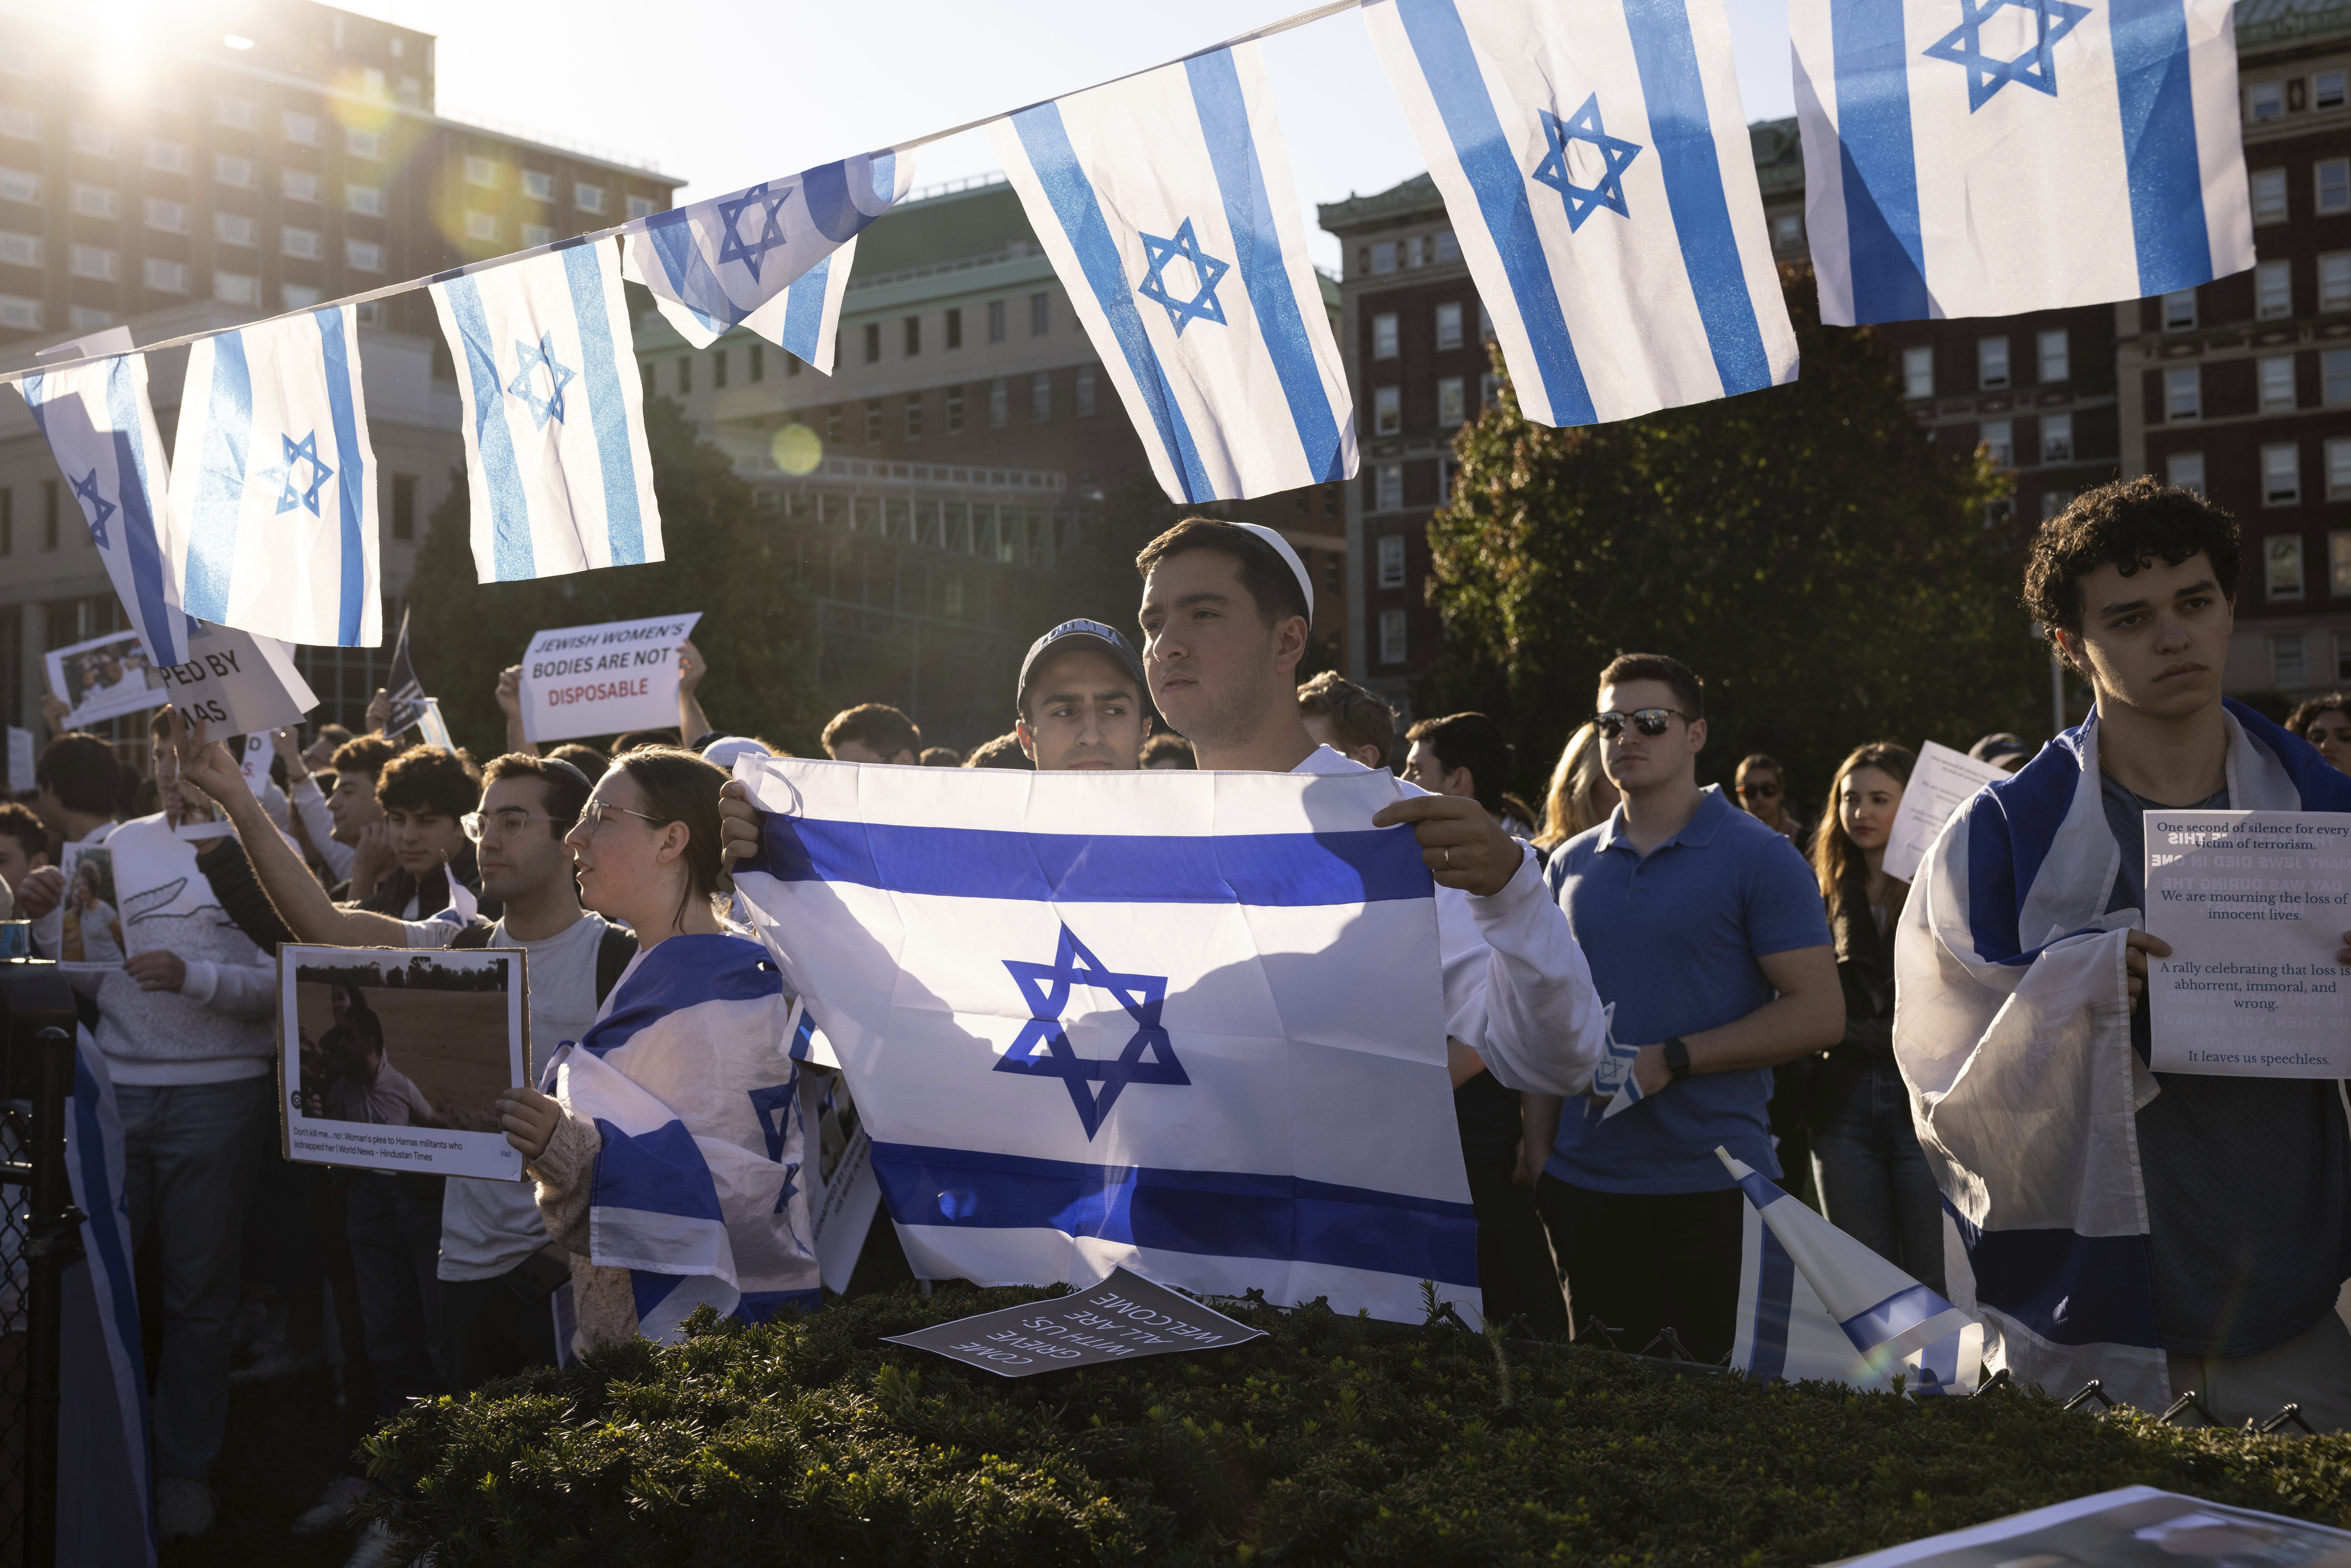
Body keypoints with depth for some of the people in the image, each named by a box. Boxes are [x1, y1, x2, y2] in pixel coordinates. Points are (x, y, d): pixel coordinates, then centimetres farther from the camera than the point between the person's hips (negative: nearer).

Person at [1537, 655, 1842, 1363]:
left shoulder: (1758, 858, -4)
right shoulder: (1572, 864, 12)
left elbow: (1819, 1014, -10)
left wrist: (1670, 1059, -16)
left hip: (1712, 1186, -4)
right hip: (1582, 1183, 5)